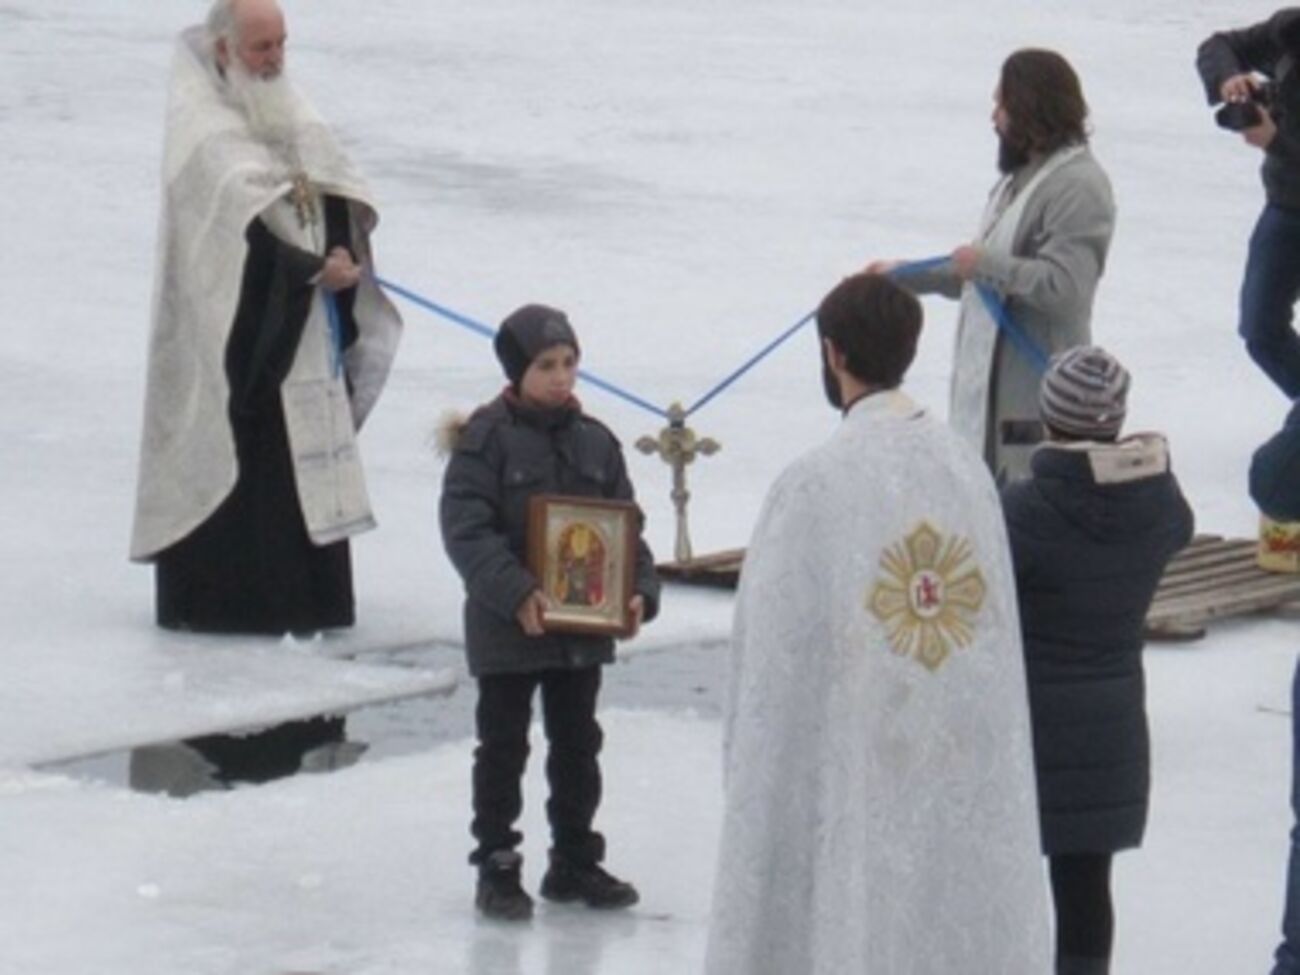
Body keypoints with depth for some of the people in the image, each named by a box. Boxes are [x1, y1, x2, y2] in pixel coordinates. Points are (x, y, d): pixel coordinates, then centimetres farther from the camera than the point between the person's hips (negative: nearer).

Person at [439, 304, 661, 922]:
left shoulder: (595, 441, 5)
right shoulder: (486, 438, -11)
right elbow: (465, 528, -18)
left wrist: (640, 590, -5)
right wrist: (515, 593, -27)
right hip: (506, 626, -5)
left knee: (578, 744, 15)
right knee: (502, 748, 5)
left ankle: (575, 862, 27)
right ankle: (496, 866, 14)